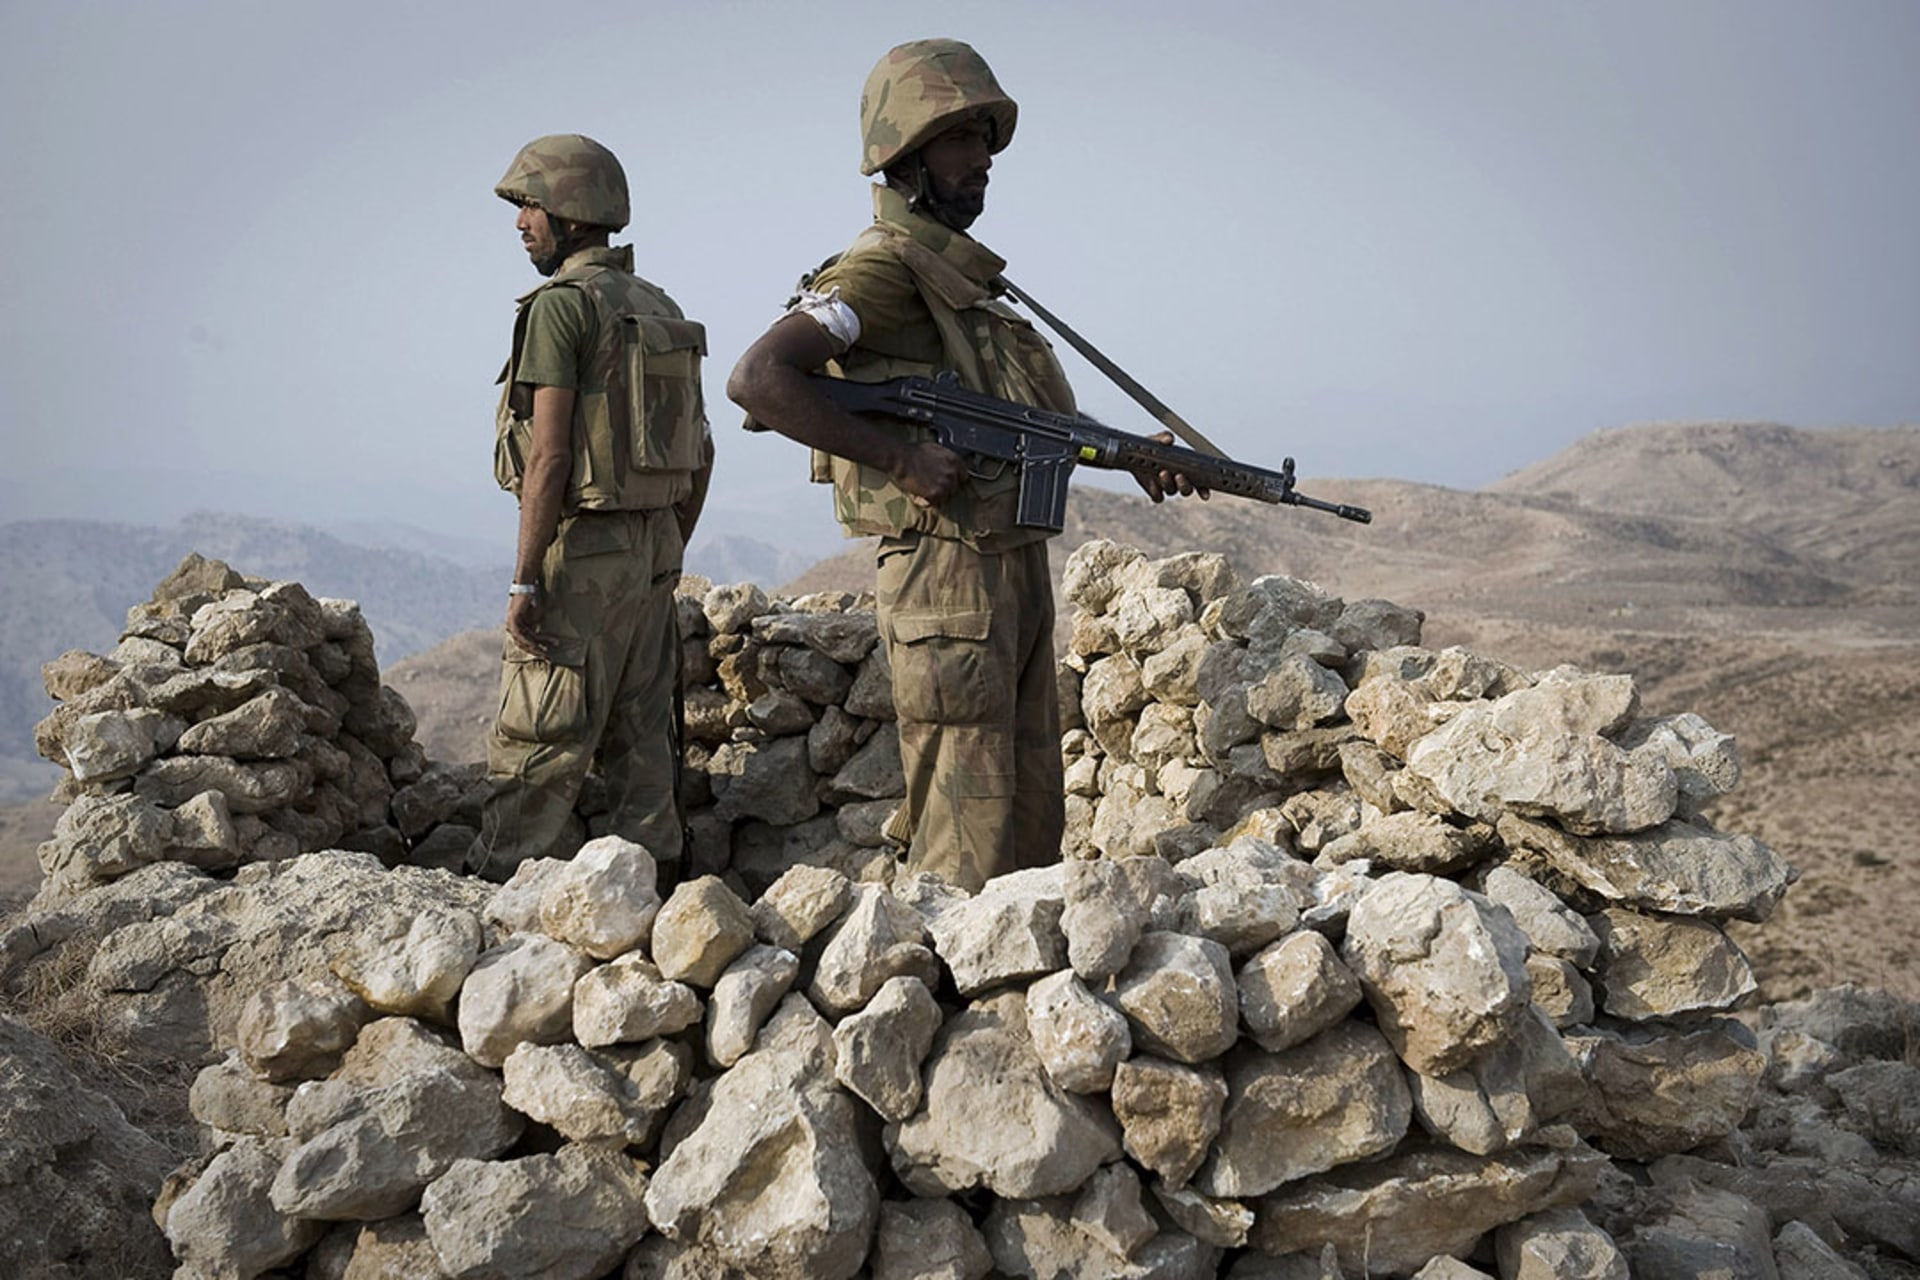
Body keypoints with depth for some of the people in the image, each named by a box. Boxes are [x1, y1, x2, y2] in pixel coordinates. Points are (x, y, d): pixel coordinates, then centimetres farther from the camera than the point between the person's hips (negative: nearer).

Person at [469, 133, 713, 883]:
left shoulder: (560, 303, -11)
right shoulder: (662, 311, 15)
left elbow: (551, 454, -18)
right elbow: (700, 453, 17)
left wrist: (525, 579, -16)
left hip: (581, 547, -8)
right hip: (652, 547, 8)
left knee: (535, 749, -4)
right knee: (641, 740, 10)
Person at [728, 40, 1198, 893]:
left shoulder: (967, 277, 16)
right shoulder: (887, 268, -12)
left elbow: (1044, 414, 25)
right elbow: (758, 380, -24)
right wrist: (900, 456, -23)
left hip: (1018, 568, 9)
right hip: (946, 576, -9)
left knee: (1034, 812, 15)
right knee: (967, 825, -4)